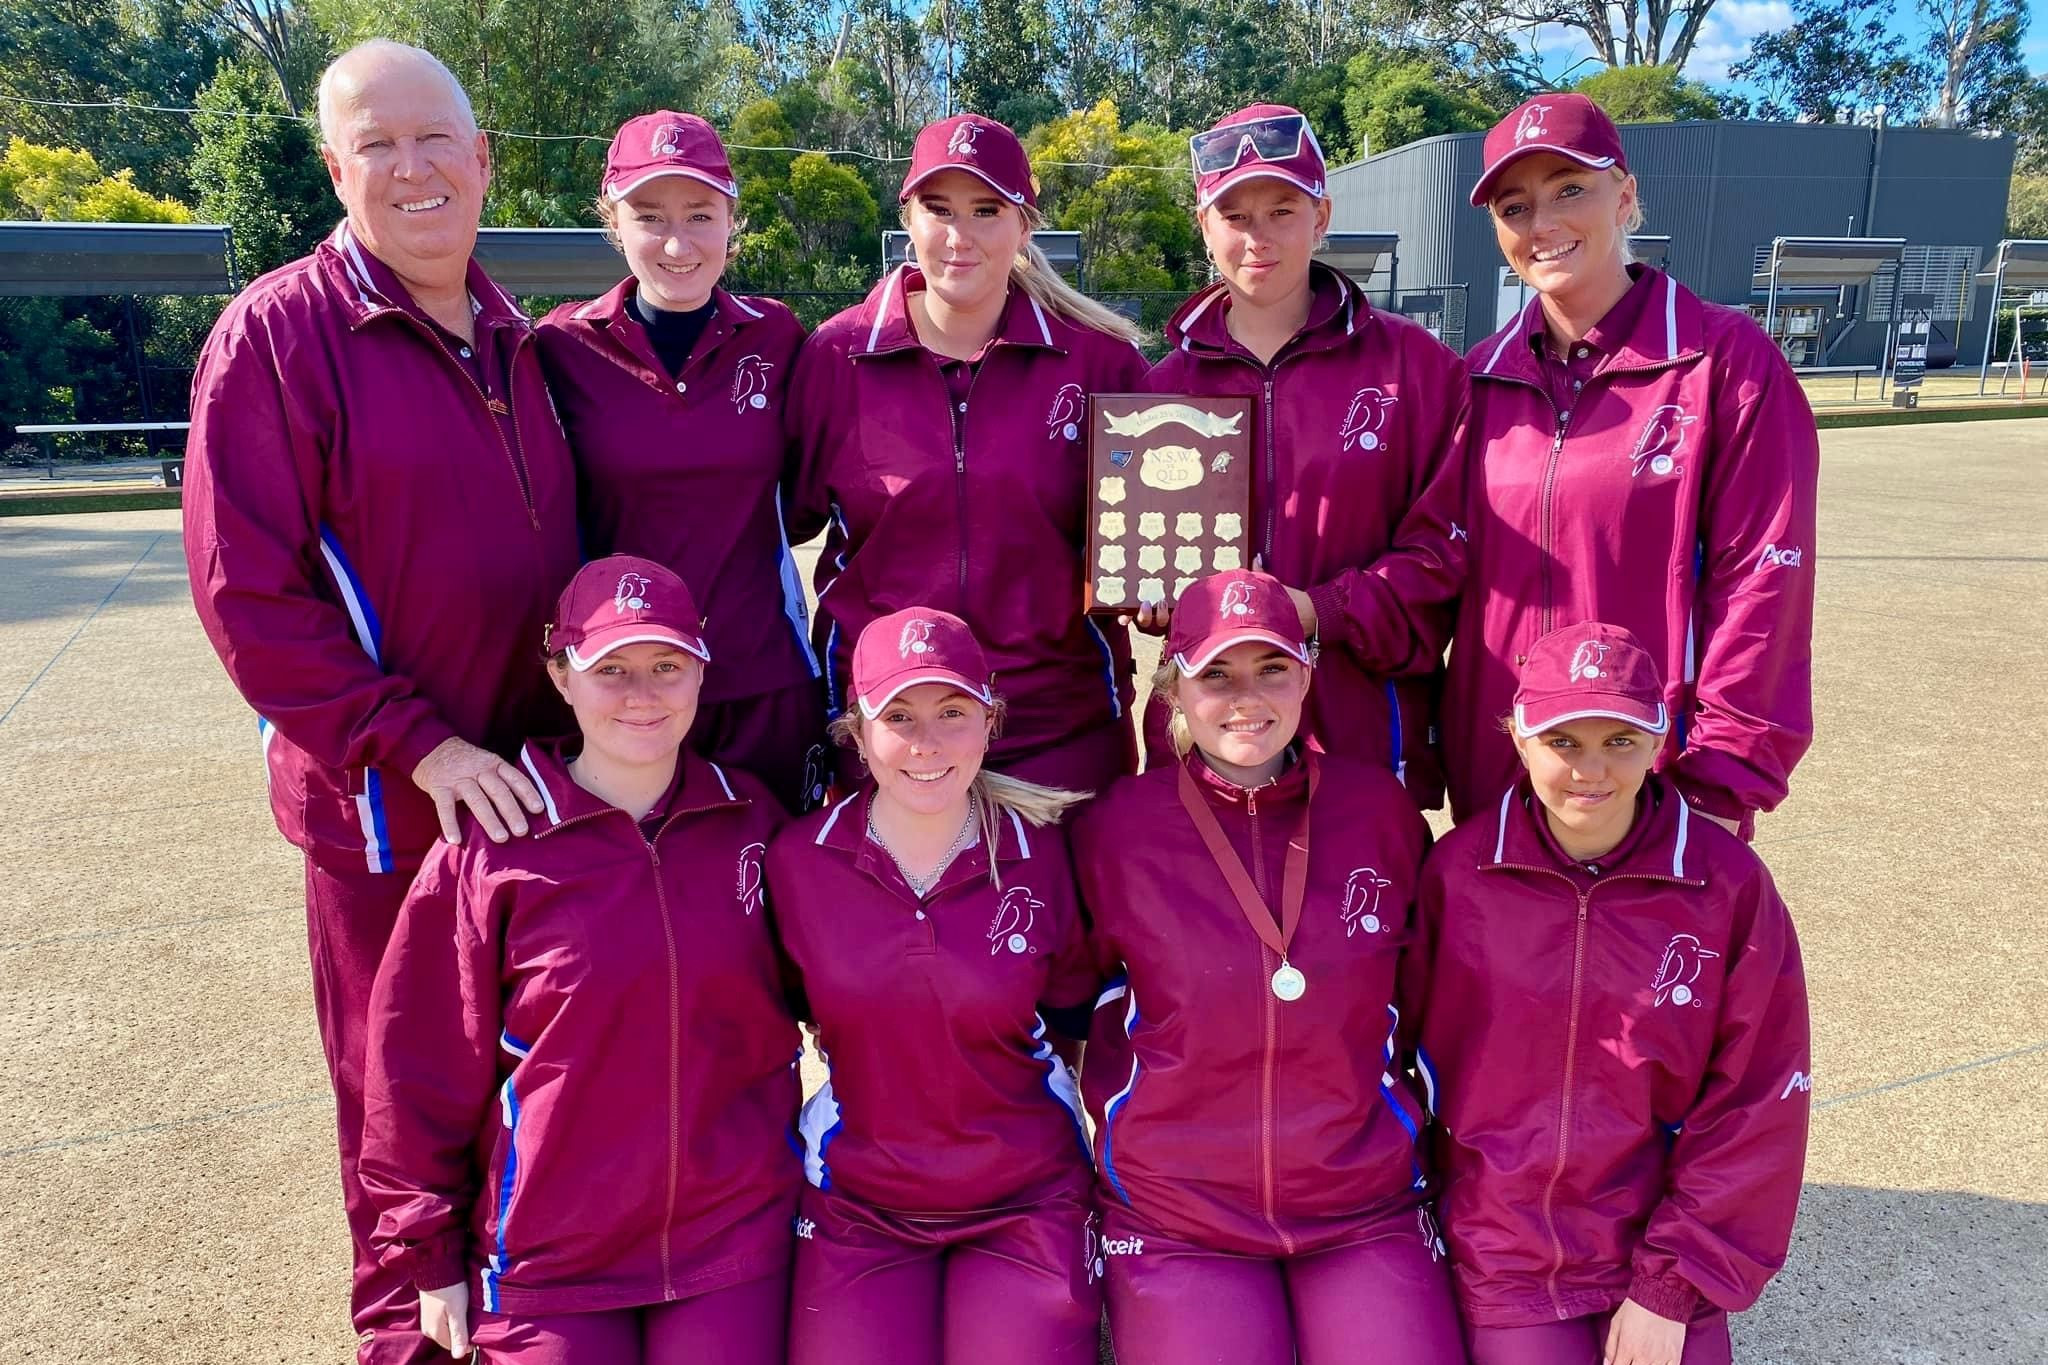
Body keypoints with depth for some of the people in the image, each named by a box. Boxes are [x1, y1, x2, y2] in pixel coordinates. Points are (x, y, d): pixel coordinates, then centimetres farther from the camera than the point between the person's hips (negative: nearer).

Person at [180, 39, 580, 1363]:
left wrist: (572, 725, 7)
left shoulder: (515, 343, 9)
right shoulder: (276, 333, -9)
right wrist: (417, 745, -17)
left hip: (545, 784, 5)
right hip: (387, 799, -5)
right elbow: (245, 590, -13)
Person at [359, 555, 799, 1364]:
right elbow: (424, 1065, -5)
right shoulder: (488, 854, -11)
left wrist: (785, 1173, 10)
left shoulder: (752, 823, -3)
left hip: (735, 1234, 2)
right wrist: (431, 1257, 1)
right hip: (550, 1261, -1)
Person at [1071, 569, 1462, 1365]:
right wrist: (1123, 1118, 1)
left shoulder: (1380, 808, -3)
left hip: (1366, 1211, 2)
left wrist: (1402, 1118, 10)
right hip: (1176, 1220, -1)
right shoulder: (1115, 828, -8)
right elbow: (1077, 1006, 7)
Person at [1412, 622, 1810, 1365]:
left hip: (1664, 1260, 1)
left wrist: (1674, 1285, -8)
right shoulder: (1456, 872, -10)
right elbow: (1415, 1056, 0)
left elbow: (1755, 1104, -7)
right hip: (1502, 1266, 0)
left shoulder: (1728, 883, -10)